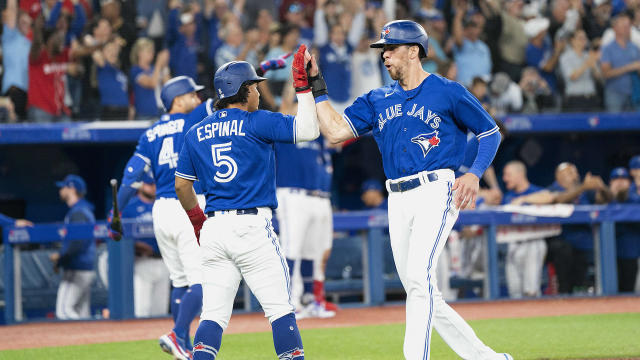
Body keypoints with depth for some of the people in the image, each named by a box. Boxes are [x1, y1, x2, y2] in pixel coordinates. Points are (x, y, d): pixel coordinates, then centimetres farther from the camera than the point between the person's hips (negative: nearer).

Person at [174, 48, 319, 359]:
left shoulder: (196, 133, 13)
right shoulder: (256, 122, -4)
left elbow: (182, 185, 17)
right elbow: (308, 129, -9)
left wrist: (198, 221, 31)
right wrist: (303, 84, -1)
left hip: (213, 229, 5)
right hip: (251, 226, -5)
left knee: (215, 313, 5)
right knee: (280, 309, -1)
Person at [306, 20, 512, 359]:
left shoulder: (448, 92, 1)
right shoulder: (376, 100, 16)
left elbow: (490, 132, 7)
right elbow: (335, 130, 7)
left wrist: (474, 174, -8)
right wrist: (316, 85, 3)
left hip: (436, 192, -6)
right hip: (398, 201, 6)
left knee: (419, 275, -24)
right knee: (425, 297, 5)